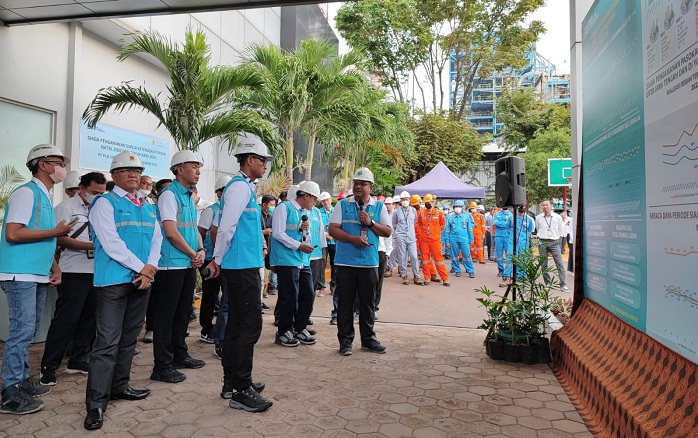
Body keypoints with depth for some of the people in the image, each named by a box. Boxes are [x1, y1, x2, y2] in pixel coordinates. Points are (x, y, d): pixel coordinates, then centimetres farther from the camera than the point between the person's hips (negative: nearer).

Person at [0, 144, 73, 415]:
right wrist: (55, 232, -15)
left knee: (29, 330, 15)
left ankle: (22, 381, 25)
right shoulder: (27, 193, -10)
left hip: (39, 276, 9)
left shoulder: (46, 197, 17)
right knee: (22, 330, -8)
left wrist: (55, 268, 15)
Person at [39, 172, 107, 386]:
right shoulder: (66, 207, -4)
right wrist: (93, 246, -19)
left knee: (89, 318, 11)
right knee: (65, 320, -4)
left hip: (96, 271, 7)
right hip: (74, 272, -6)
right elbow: (61, 239, -12)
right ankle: (49, 366, 7)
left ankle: (78, 360, 22)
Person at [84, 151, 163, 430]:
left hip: (142, 280, 7)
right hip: (114, 280, -6)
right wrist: (142, 267, -13)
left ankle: (119, 386, 27)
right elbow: (110, 242, -13)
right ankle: (96, 403, -1)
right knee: (108, 341, -7)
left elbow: (157, 239, 12)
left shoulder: (148, 207, 17)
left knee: (129, 337, 14)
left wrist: (151, 268, -5)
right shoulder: (105, 203, -3)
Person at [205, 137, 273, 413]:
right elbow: (226, 227, -18)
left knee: (236, 324, 15)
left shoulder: (243, 186, 17)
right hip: (243, 266, -10)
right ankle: (241, 391, 1)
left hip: (241, 266, 10)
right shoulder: (241, 186, -13)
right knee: (250, 324, -7)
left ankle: (232, 382, 26)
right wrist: (218, 260, -7)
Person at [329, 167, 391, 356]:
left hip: (369, 262, 2)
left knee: (368, 303, 11)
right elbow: (333, 229, -4)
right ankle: (345, 340, 15)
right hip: (346, 262, -1)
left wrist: (370, 223, -10)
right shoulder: (343, 204, 3)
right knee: (345, 303, 4)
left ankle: (368, 339, 24)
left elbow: (387, 231, 5)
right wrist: (352, 239, -18)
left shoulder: (379, 206, 8)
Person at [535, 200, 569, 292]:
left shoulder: (557, 217, 0)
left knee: (559, 264, -6)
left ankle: (563, 284, -2)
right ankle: (548, 283, 17)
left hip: (554, 242, -1)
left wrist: (558, 237, 8)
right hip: (542, 243, 2)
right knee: (544, 265, 5)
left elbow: (561, 229, 11)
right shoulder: (538, 218, 4)